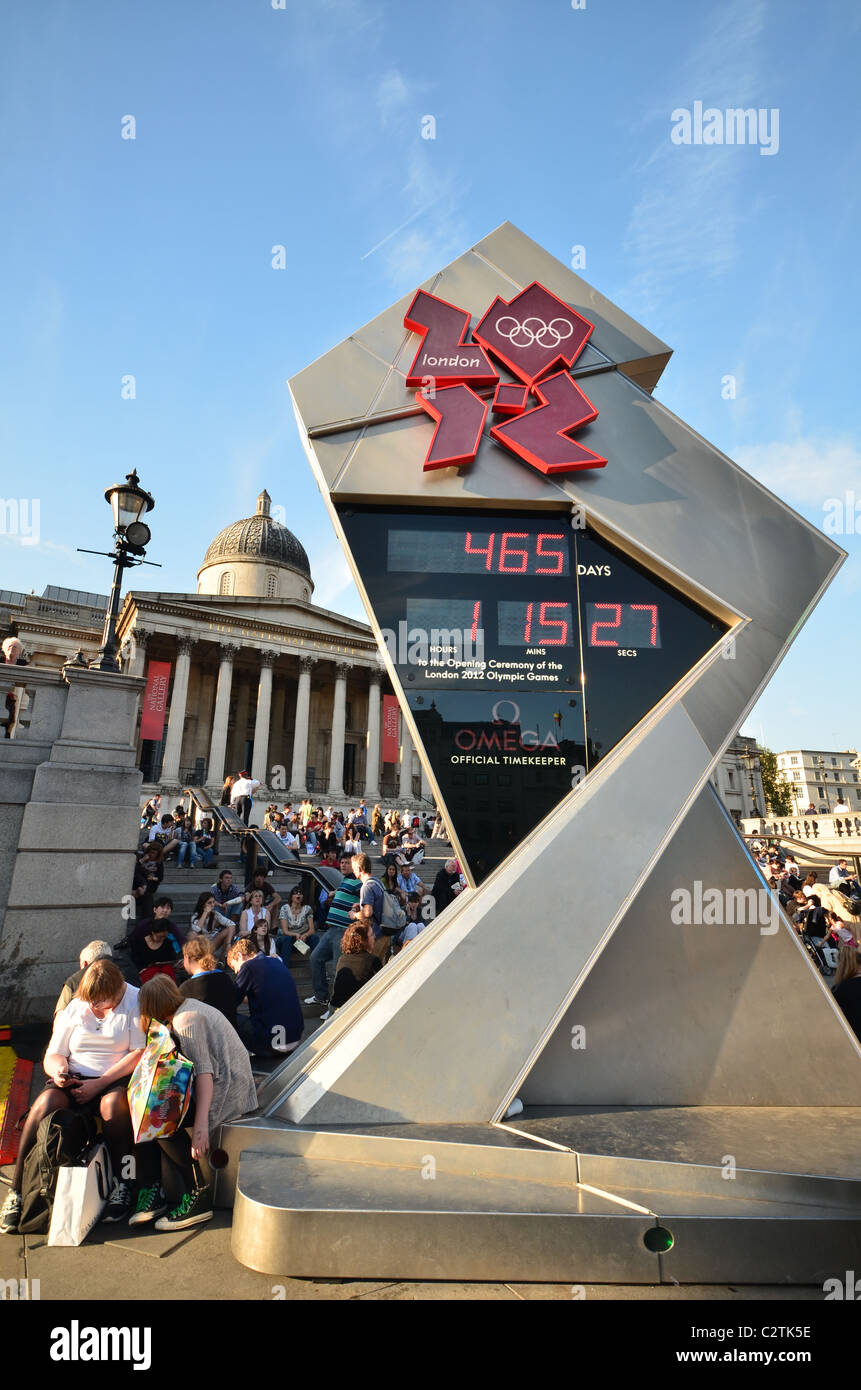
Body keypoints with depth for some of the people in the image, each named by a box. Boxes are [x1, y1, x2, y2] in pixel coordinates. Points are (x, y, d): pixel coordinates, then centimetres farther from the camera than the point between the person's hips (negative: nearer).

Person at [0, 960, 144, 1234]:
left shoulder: (136, 1002, -5)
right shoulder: (73, 1008, 9)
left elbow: (140, 1054, -11)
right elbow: (53, 1055, 11)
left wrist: (100, 1083, -18)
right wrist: (58, 1069, -14)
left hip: (117, 1080, -3)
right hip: (74, 1079, 4)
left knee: (113, 1103, -36)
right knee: (45, 1103, -27)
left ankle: (120, 1183, -17)